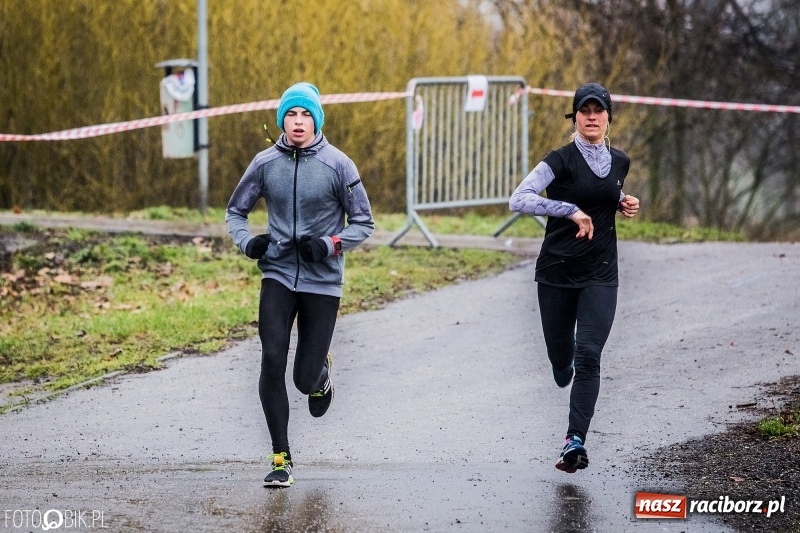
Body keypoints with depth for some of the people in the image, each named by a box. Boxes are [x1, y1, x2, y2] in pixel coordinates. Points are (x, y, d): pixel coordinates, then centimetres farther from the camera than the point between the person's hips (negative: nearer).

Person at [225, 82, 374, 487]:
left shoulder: (337, 165, -6)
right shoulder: (265, 163, 1)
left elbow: (363, 223, 1)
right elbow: (235, 211, 14)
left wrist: (329, 244, -17)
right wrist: (247, 242, -7)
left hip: (322, 282, -2)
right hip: (278, 275, 2)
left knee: (305, 380, -1)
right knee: (272, 361, -15)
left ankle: (321, 372, 40)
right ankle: (281, 460, -7)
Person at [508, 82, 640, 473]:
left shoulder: (619, 162, 7)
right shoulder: (561, 161, -10)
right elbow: (519, 200, -23)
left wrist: (625, 205, 6)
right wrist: (571, 211, -31)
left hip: (601, 274, 2)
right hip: (557, 271, -2)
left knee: (588, 355, -13)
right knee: (560, 355, 10)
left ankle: (576, 441, -15)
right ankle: (565, 370, 49)